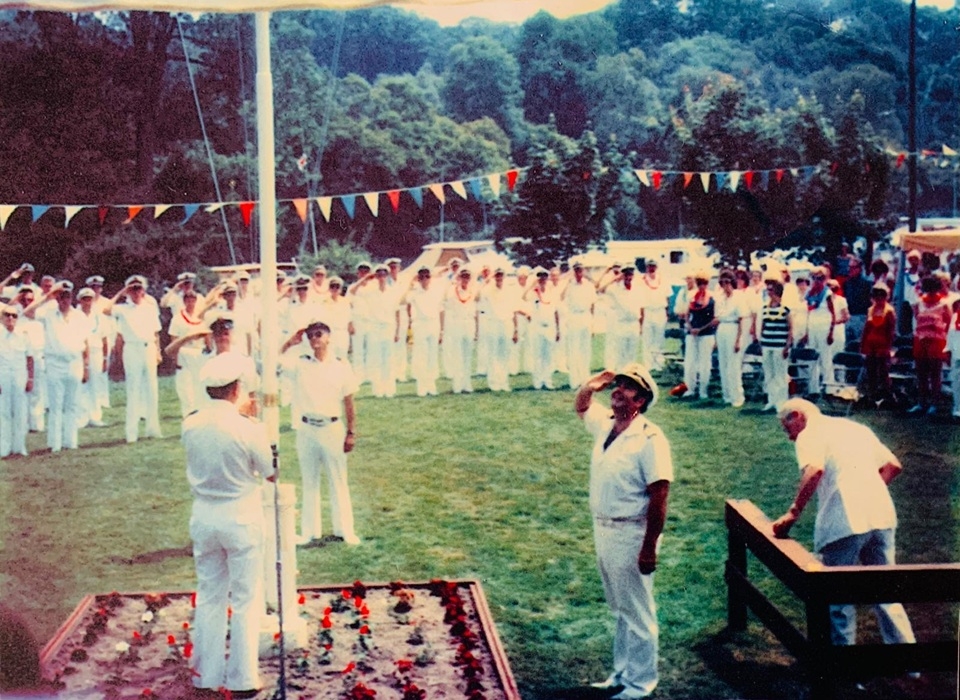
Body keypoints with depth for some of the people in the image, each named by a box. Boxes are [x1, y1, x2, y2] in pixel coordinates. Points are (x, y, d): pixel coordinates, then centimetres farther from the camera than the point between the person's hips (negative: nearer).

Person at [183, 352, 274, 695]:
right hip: (240, 517, -4)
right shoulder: (248, 428, -18)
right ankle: (242, 678, 13)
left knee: (209, 596, 16)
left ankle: (207, 674, 23)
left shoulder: (190, 425, -5)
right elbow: (271, 473, -5)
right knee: (246, 599, 8)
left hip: (203, 516, 4)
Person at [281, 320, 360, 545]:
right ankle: (309, 531, 19)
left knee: (338, 481, 7)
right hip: (307, 428, 1)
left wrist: (351, 433, 0)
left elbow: (348, 403, 1)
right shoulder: (300, 363, 0)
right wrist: (290, 343, -7)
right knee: (309, 481, 11)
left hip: (332, 428, -1)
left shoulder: (341, 366, -2)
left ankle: (344, 530, 15)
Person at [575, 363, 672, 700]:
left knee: (637, 614, 4)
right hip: (603, 529, 8)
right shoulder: (605, 425, 4)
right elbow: (581, 407, 26)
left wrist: (649, 548, -22)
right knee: (620, 610, 20)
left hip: (631, 535, -8)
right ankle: (622, 673, 32)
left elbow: (659, 497, -21)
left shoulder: (650, 439, -19)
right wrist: (590, 386, 3)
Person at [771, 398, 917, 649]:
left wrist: (794, 512, -14)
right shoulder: (856, 427, 24)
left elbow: (815, 469, -19)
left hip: (845, 522, -7)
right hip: (882, 516, 7)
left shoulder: (809, 434, 2)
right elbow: (893, 465, 19)